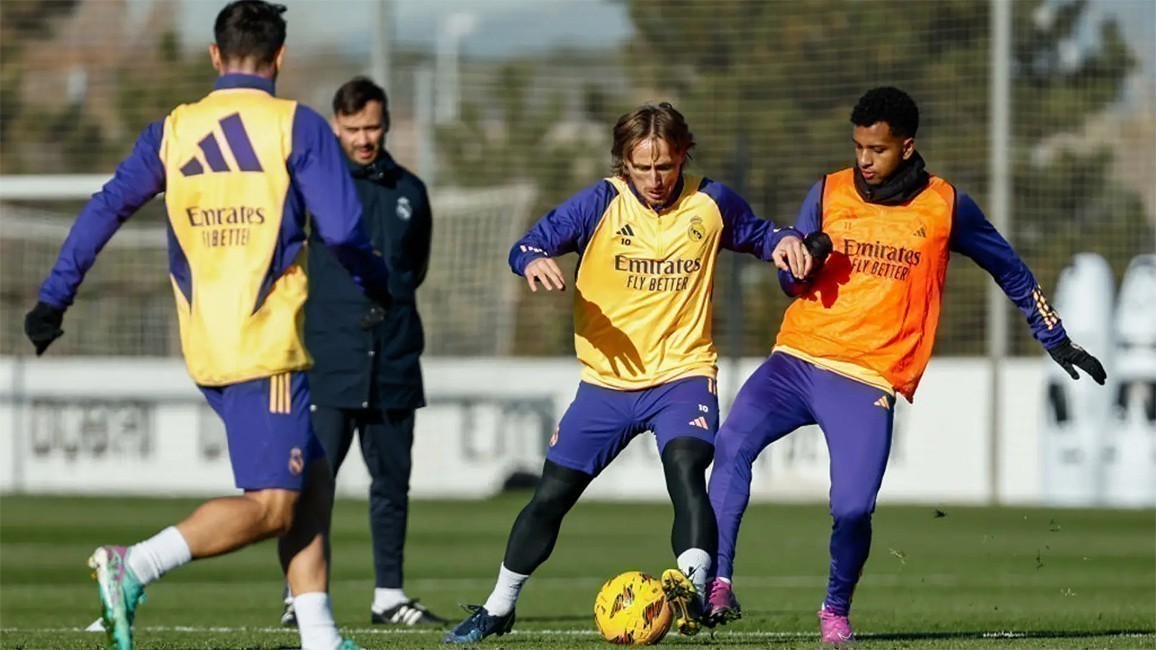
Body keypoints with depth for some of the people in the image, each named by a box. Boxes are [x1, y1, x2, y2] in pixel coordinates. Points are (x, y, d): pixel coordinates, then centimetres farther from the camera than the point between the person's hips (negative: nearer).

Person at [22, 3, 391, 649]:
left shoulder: (173, 132, 9)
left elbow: (106, 210, 4)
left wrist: (53, 300, 8)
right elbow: (343, 232, -10)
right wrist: (380, 286, 9)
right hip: (267, 346, -6)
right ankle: (133, 566, -22)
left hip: (207, 349, 6)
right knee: (270, 506, -6)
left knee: (312, 481, 16)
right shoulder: (297, 126, -5)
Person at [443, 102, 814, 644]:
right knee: (551, 494, 8)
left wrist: (785, 242, -6)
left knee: (685, 466, -31)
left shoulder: (711, 204, -2)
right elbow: (527, 246, -13)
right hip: (608, 380, 1)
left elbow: (756, 235, 16)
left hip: (683, 375, -1)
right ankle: (498, 609, 25)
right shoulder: (602, 203, -7)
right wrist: (535, 261, -37)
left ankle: (693, 588, -39)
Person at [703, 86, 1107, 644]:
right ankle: (717, 582, -21)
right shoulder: (829, 193, 7)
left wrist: (1056, 341, 20)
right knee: (732, 444, -23)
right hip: (798, 359, 2)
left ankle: (836, 608, 13)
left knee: (853, 509, -15)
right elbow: (790, 282, 12)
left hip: (868, 382, -2)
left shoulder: (945, 206, 3)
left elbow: (1010, 272, 17)